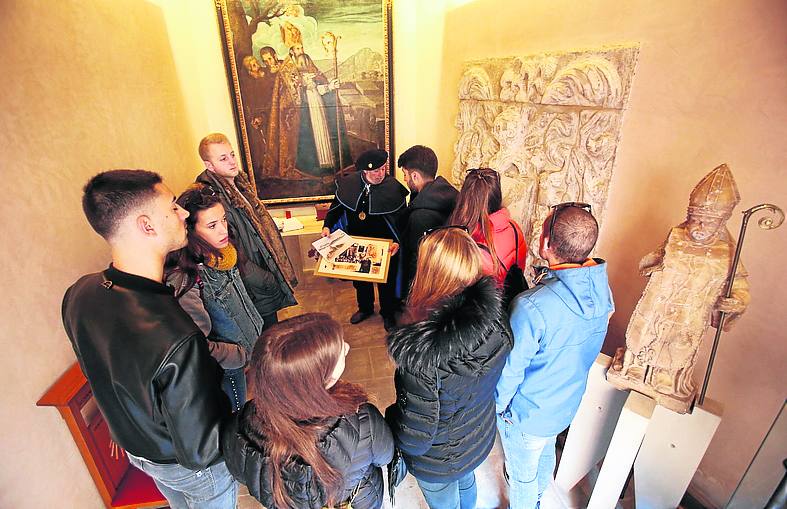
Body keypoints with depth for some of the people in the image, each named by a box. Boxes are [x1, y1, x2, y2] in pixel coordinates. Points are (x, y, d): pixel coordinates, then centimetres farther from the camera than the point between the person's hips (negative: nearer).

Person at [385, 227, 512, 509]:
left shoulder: (422, 354, -43)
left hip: (440, 461, -5)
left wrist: (392, 415, -9)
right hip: (481, 439, 5)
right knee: (466, 483, 37)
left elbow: (415, 439, -28)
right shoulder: (495, 319, -24)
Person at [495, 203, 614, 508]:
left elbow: (510, 371, -26)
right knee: (546, 454, 35)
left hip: (528, 413, -7)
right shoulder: (602, 286, -16)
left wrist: (497, 407, -6)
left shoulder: (532, 307, -39)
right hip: (568, 403, 8)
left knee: (523, 475, 22)